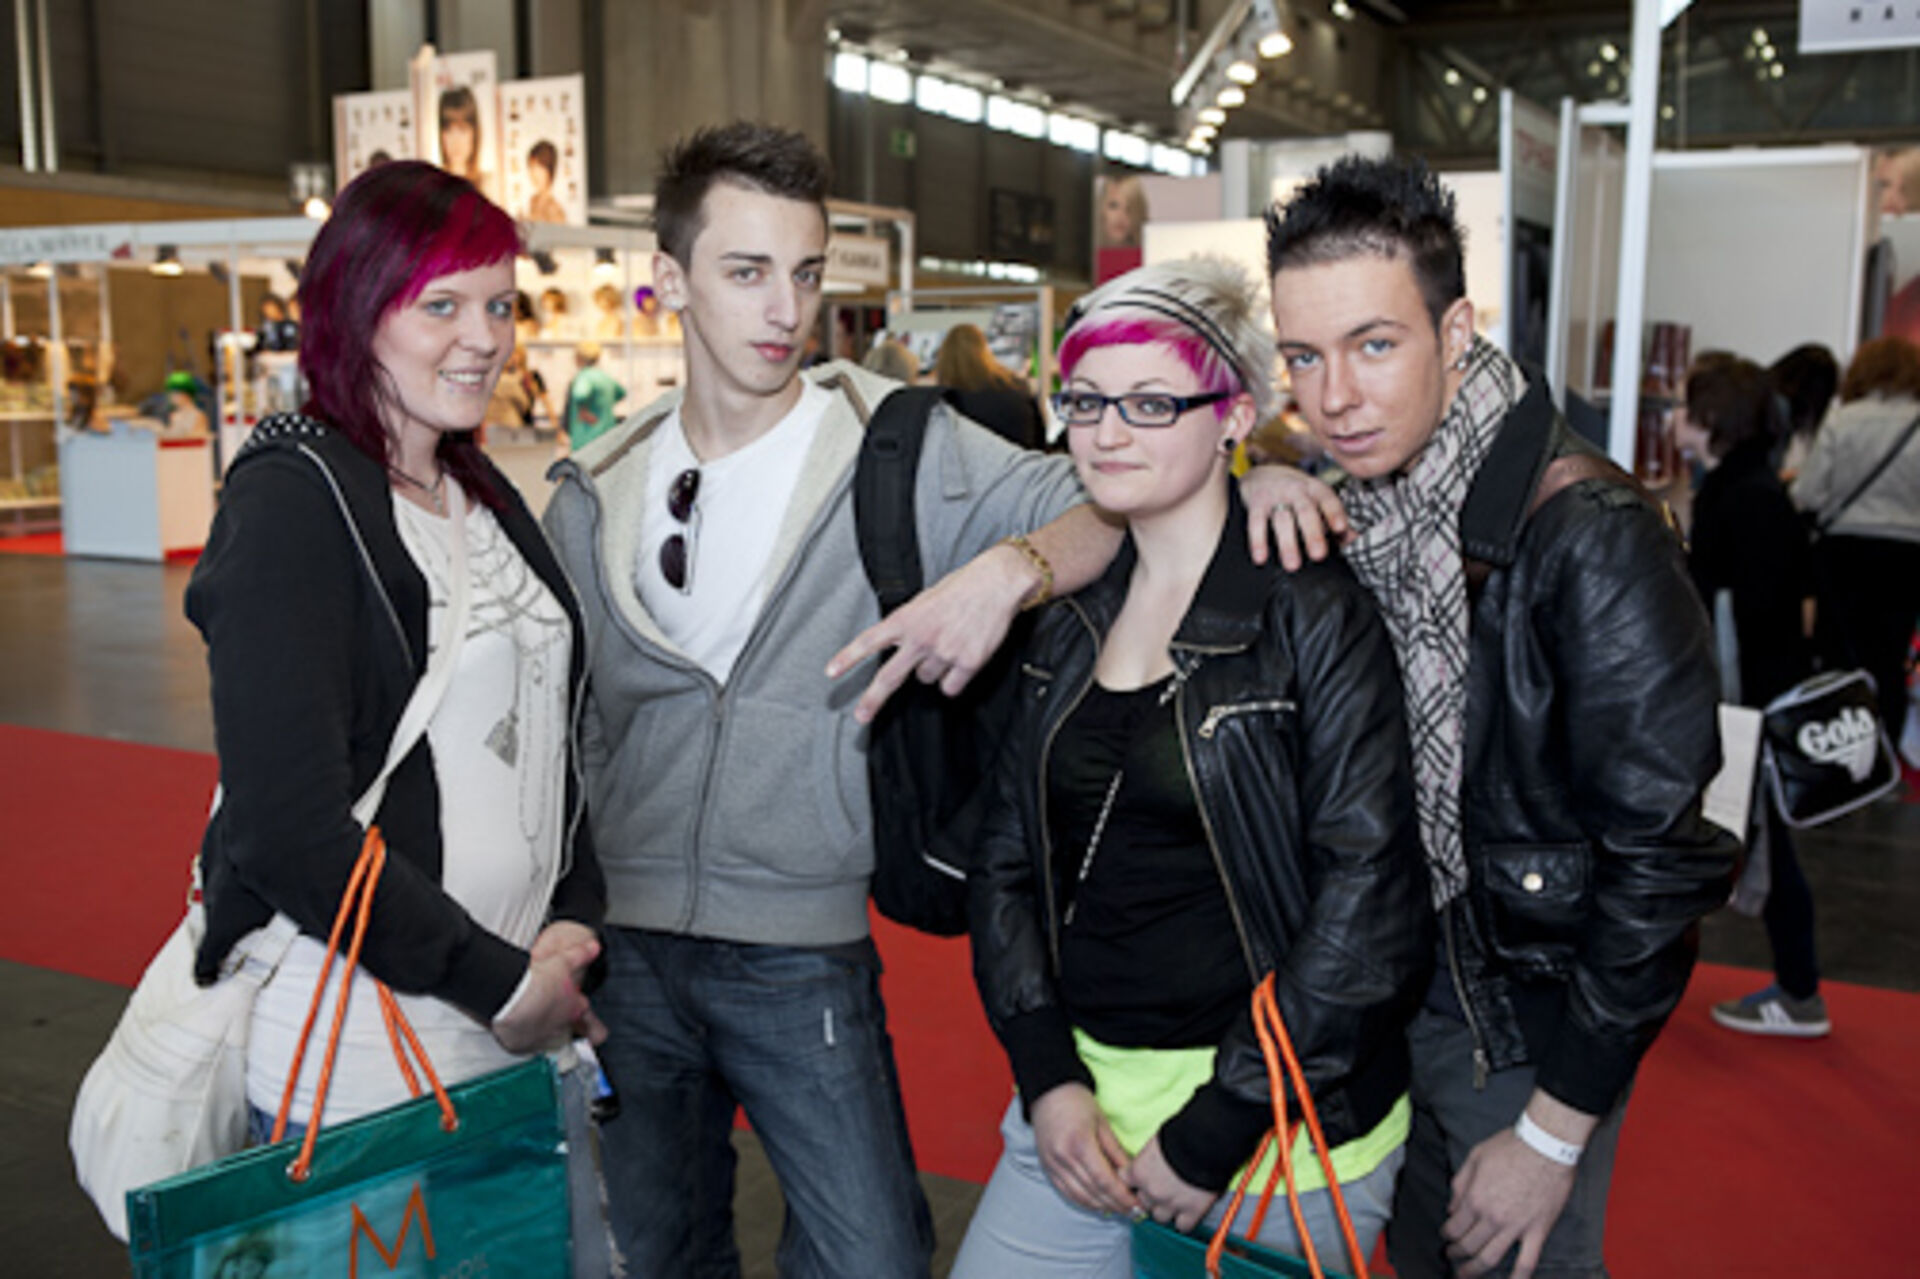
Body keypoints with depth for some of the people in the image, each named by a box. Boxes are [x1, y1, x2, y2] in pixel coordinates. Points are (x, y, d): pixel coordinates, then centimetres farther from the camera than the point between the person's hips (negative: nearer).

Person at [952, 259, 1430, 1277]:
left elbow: (1370, 897, -15)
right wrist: (1047, 1076, -3)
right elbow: (1009, 857, 9)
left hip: (1285, 1128, -4)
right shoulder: (1068, 619, 6)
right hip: (1078, 1104, 5)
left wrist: (1217, 1129, -14)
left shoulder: (1313, 613, -11)